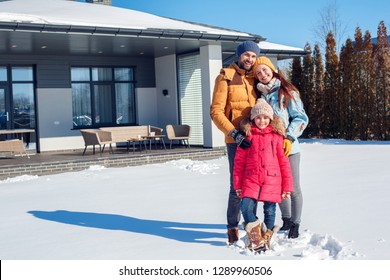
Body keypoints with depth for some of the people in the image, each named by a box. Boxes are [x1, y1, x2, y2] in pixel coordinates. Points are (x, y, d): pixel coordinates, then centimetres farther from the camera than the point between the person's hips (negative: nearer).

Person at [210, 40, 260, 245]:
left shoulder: (255, 79, 13)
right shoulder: (226, 77, -3)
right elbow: (216, 111, -10)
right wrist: (235, 134, -19)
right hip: (236, 141, -5)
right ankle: (232, 227, 9)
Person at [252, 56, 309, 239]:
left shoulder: (287, 91, -3)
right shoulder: (259, 95, 9)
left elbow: (301, 118, -4)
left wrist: (289, 137, -15)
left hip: (289, 148, -4)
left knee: (293, 188, 0)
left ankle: (295, 224, 13)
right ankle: (286, 220, 30)